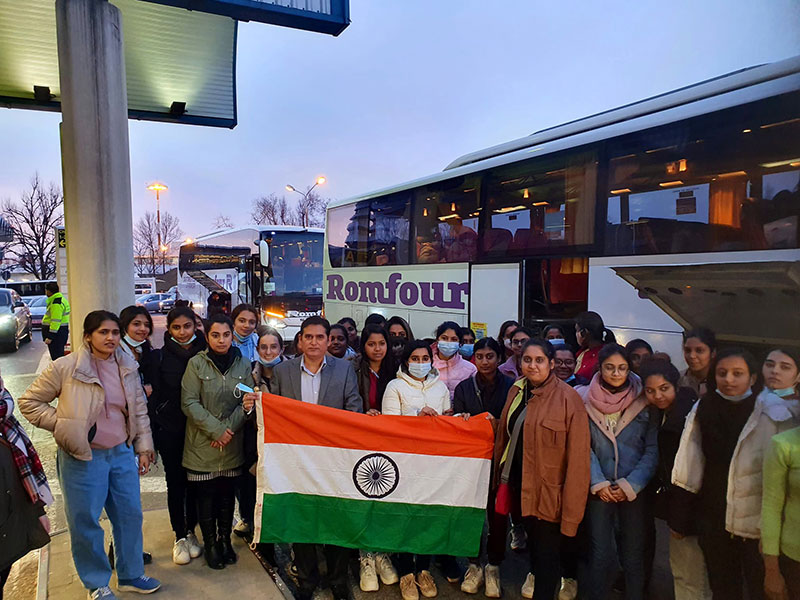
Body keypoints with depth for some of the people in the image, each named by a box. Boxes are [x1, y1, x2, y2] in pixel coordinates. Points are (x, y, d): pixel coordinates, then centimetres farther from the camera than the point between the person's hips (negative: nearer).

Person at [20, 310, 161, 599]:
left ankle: (131, 575, 33)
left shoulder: (128, 367, 2)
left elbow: (139, 410, 9)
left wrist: (144, 448, 9)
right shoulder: (64, 368, -11)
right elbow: (29, 402, -3)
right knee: (85, 521, 7)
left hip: (122, 453, 4)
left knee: (130, 515, 13)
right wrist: (64, 424, -10)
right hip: (83, 457, -4)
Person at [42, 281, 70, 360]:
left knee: (56, 357, -8)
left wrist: (50, 337, -23)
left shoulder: (56, 303, -19)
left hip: (56, 332, -11)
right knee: (59, 355, 16)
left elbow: (56, 321, -24)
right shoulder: (60, 299, 15)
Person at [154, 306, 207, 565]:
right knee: (175, 482, 7)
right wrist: (151, 435, -5)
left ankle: (191, 531, 29)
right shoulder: (161, 357, -4)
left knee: (194, 481, 10)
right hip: (169, 429, -1)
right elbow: (153, 395, -2)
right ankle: (179, 536, 23)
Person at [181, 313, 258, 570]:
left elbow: (248, 402, 2)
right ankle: (210, 544, 25)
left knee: (227, 494, 12)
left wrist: (230, 427, -11)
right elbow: (189, 403, -10)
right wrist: (216, 430, -15)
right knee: (206, 496, 7)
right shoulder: (196, 363, -6)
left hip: (232, 443, 2)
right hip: (202, 443, -2)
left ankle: (225, 540, 30)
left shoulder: (243, 364, 2)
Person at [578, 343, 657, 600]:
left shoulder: (644, 402, -3)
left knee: (633, 554, 9)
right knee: (601, 554, 6)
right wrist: (598, 483, -9)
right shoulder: (586, 400, -2)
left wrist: (630, 484, -10)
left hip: (634, 490, 0)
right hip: (599, 489, 0)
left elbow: (653, 449, -3)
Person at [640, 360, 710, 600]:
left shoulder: (686, 417, -22)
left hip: (687, 508, -9)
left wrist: (679, 520, -17)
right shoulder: (665, 414, 6)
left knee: (691, 577, 5)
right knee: (678, 569, 21)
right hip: (673, 500, 9)